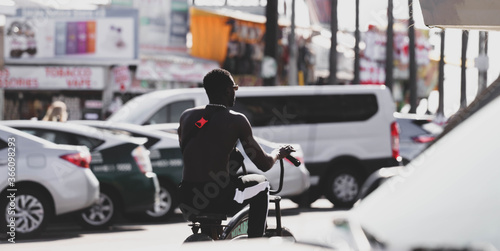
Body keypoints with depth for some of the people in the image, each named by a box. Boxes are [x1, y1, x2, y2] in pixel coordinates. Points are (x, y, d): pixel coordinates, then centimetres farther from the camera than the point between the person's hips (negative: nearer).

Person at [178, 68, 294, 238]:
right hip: (220, 202, -4)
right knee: (261, 183, 26)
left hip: (186, 200, 4)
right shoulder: (236, 121, -4)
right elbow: (264, 164, 1)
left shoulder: (186, 116, 9)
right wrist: (278, 153, 24)